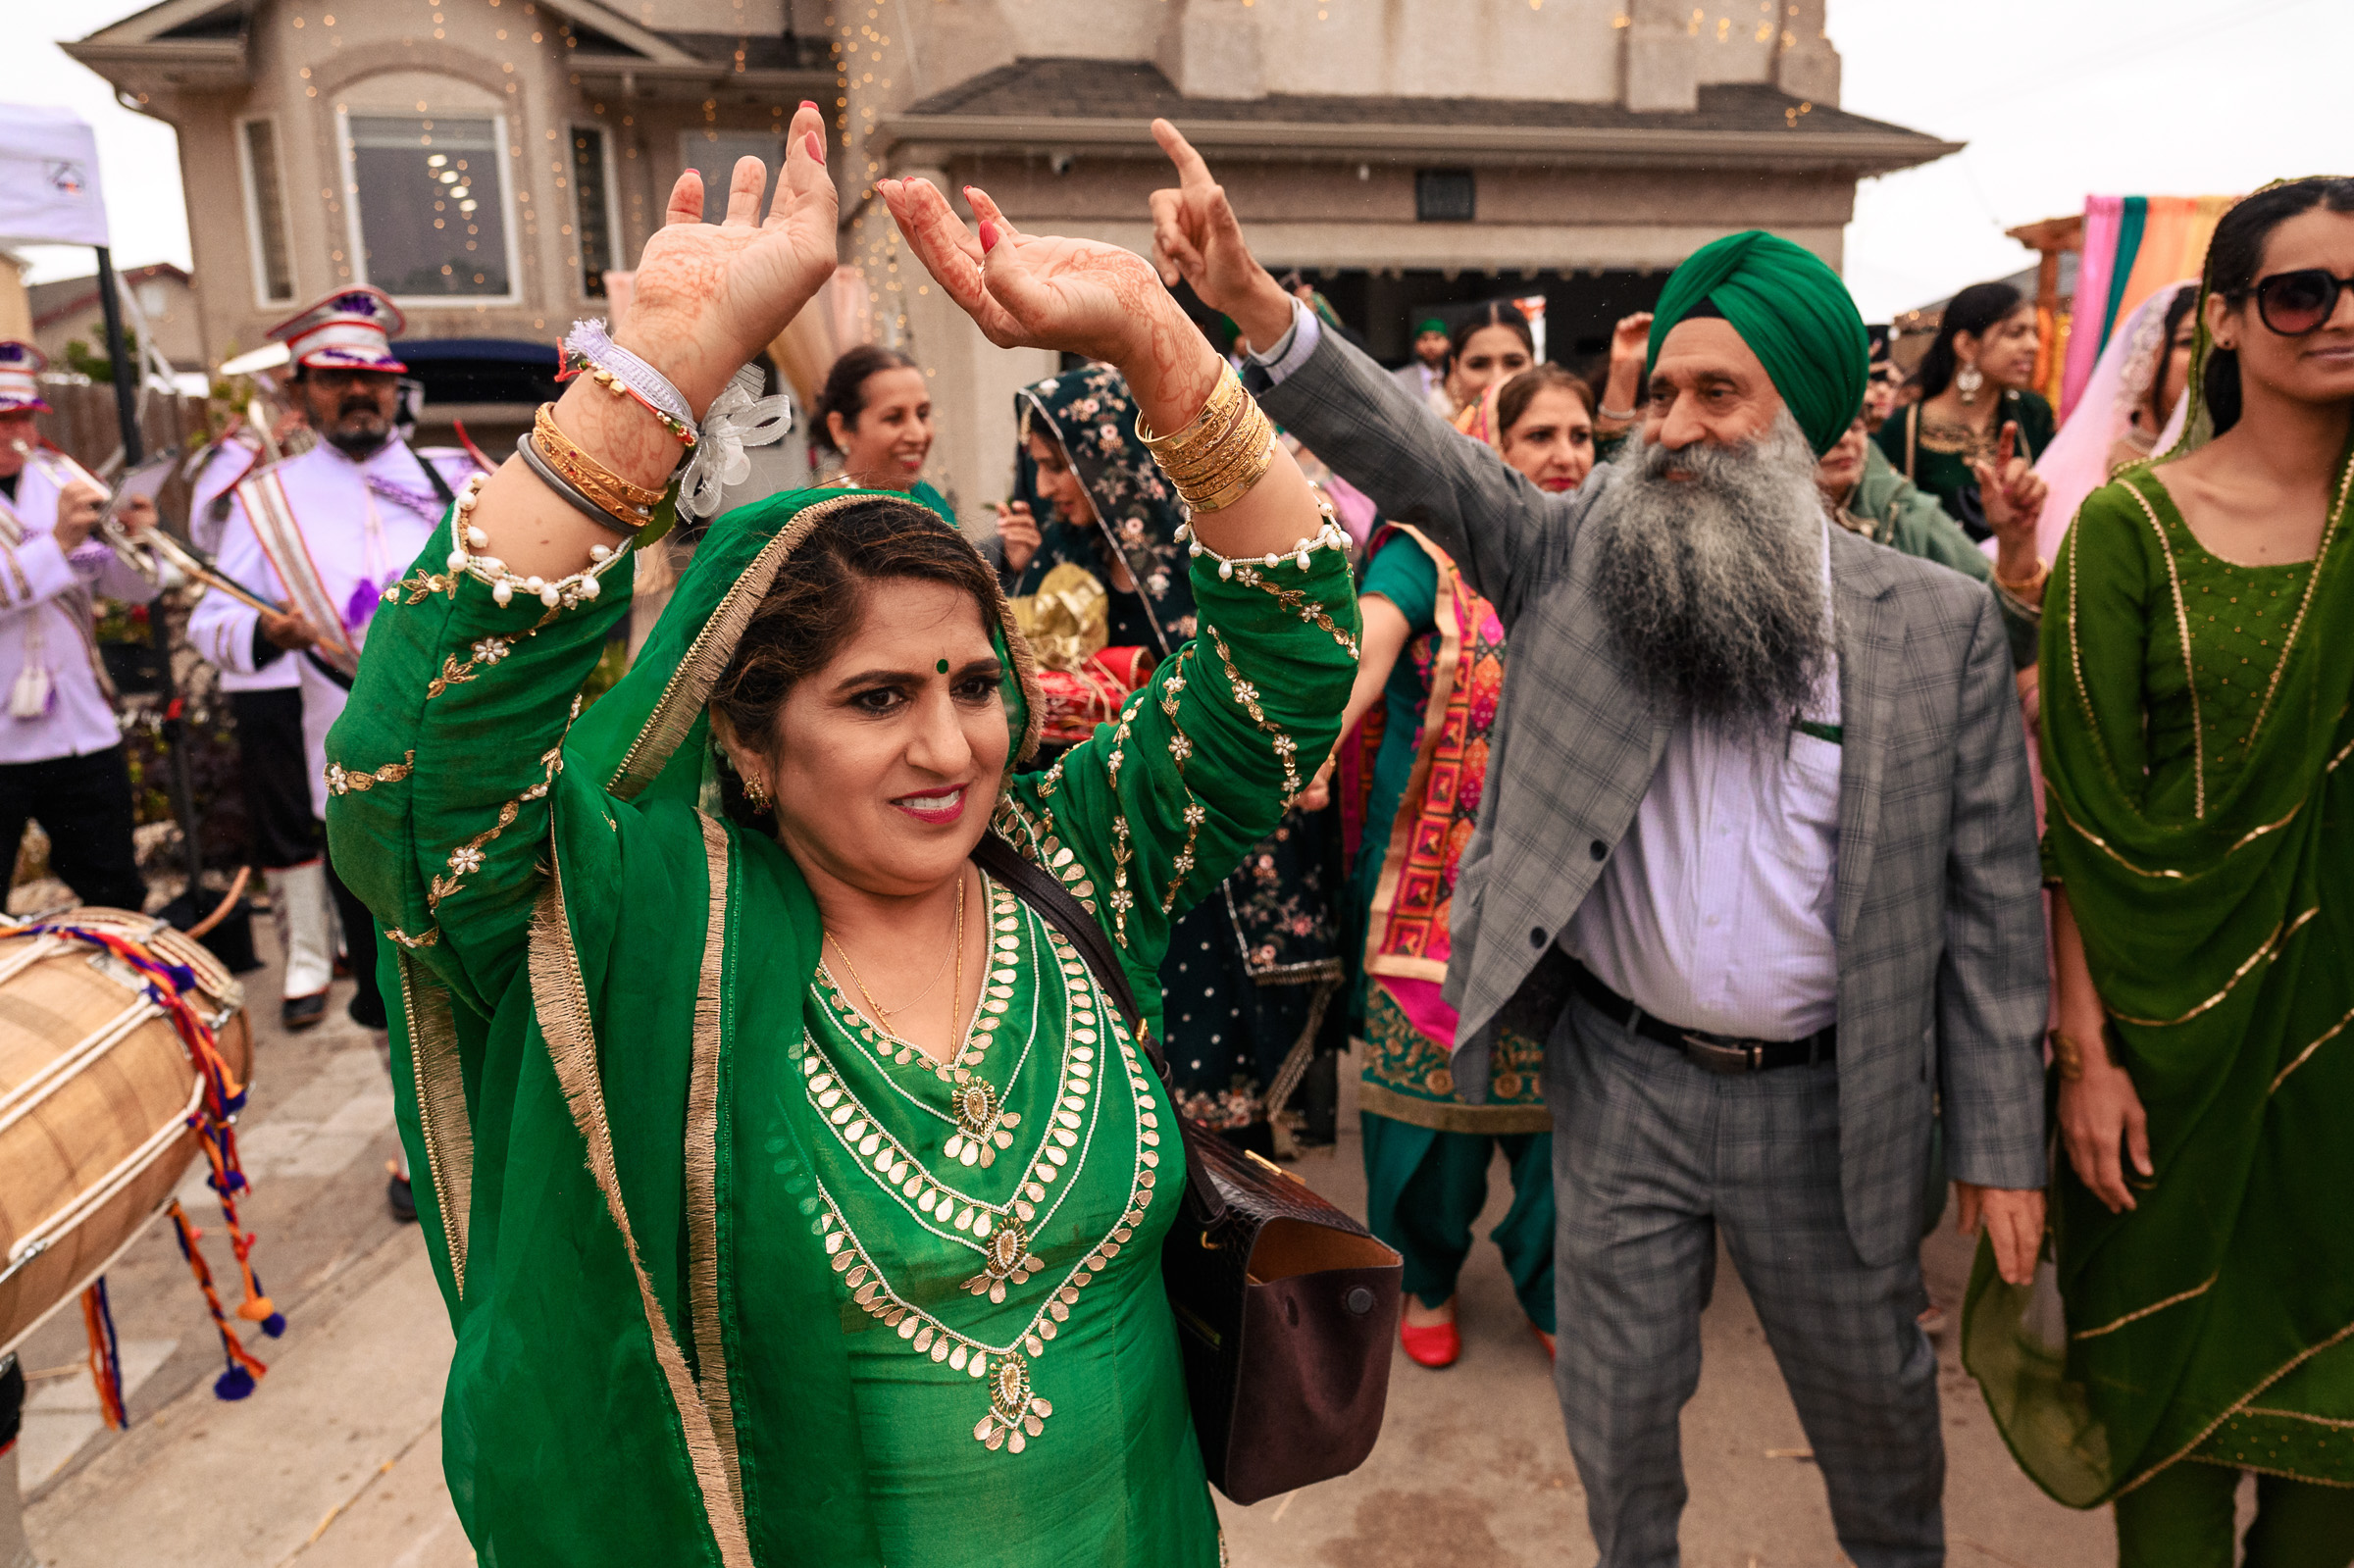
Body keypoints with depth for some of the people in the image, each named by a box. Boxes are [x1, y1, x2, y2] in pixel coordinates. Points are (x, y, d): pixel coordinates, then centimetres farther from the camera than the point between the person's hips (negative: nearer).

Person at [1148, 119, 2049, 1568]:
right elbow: (1419, 458, -17)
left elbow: (1987, 901, -4)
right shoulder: (1579, 555, -4)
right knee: (1618, 1408, 17)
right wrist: (1256, 306, -32)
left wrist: (2001, 1143, -4)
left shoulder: (1938, 622, -6)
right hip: (1620, 1082, 0)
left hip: (1827, 1103, 0)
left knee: (1875, 1396, 23)